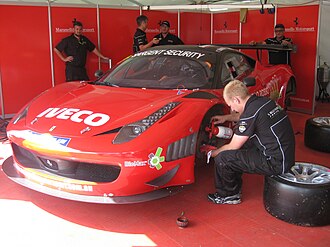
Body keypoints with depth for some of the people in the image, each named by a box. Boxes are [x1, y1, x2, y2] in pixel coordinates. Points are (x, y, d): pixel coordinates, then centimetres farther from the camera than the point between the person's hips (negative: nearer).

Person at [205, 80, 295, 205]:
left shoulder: (251, 113, -20)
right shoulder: (263, 101, 5)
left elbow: (233, 147, -10)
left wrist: (213, 153, 7)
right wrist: (226, 117, 23)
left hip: (275, 163, -10)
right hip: (287, 155, 10)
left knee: (222, 159, -12)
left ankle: (228, 195, 13)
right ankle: (235, 188, 29)